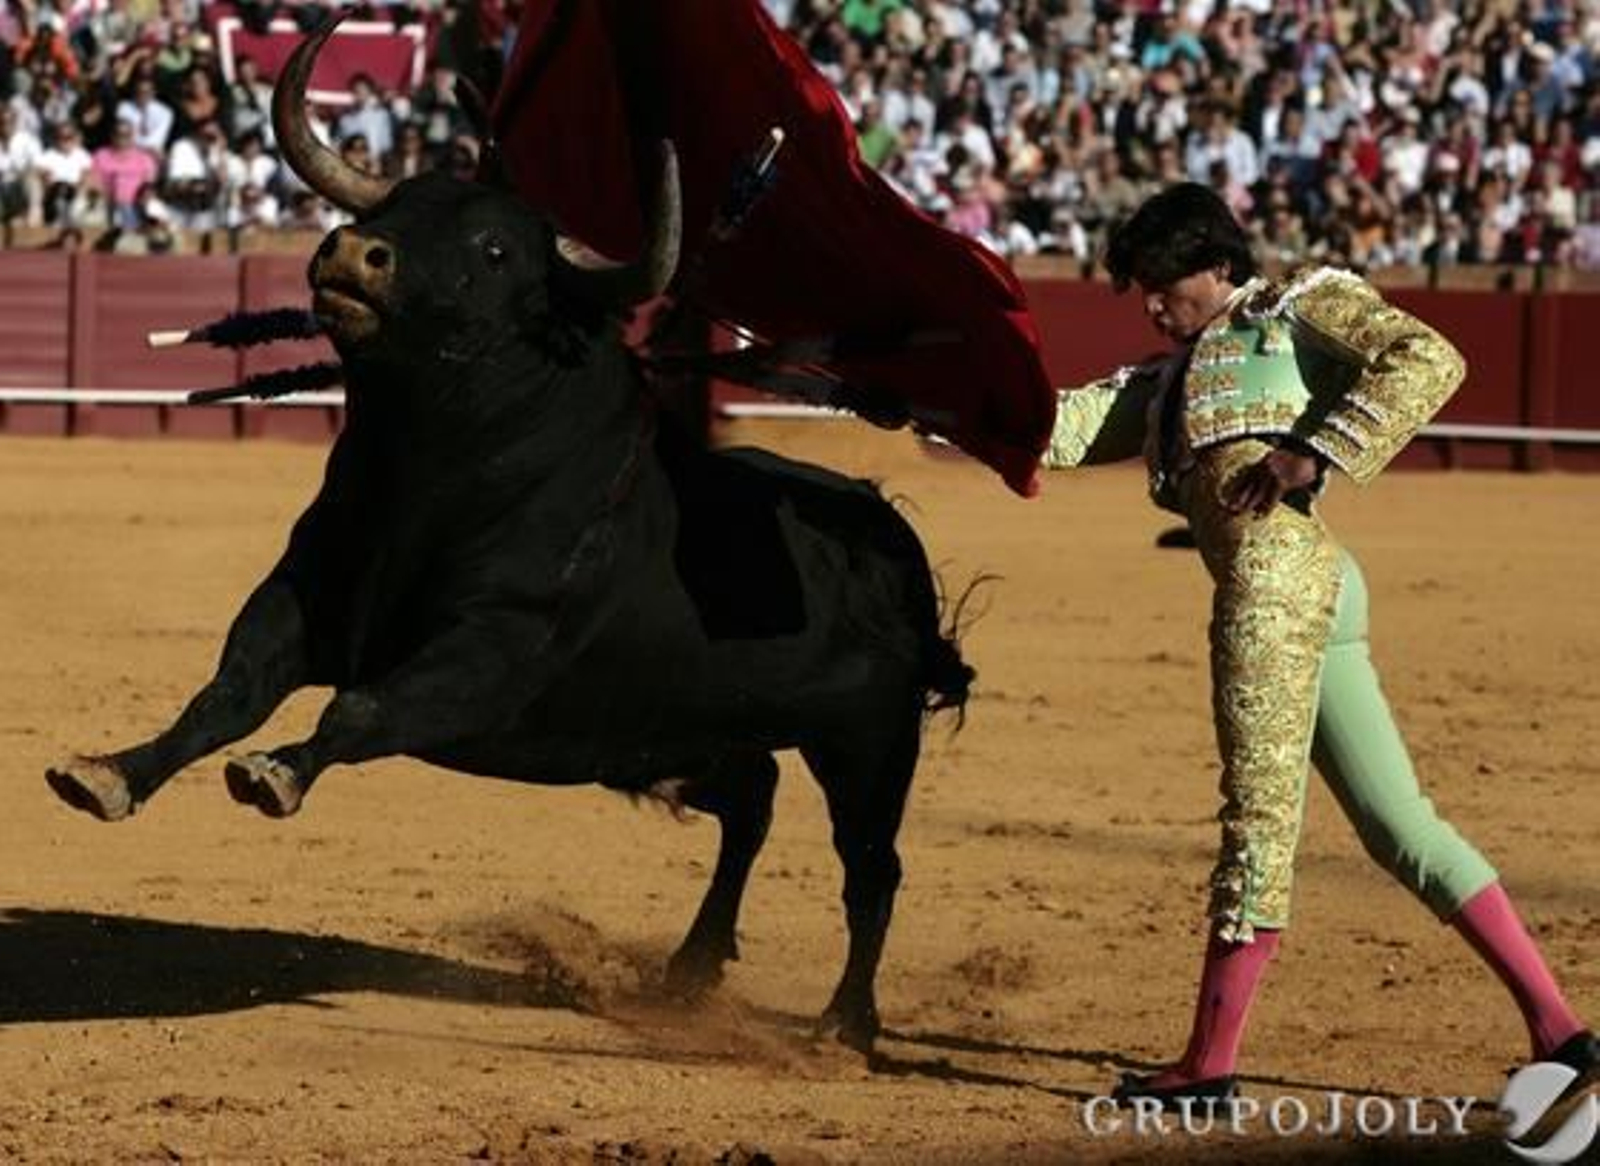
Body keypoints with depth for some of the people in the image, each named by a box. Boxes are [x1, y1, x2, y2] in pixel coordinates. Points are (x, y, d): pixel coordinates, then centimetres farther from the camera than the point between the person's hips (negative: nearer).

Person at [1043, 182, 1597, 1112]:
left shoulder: (1303, 305, 10)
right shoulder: (1174, 379, 32)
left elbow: (1430, 361, -4)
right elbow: (1067, 430, 24)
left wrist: (1317, 454, -12)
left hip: (1279, 570, -9)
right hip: (1316, 593, 9)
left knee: (1260, 813, -6)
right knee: (1399, 825, 5)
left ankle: (1211, 1064, -4)